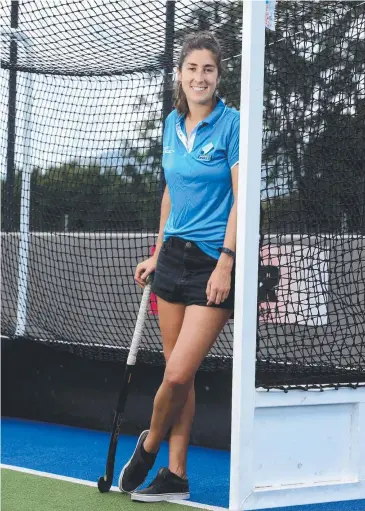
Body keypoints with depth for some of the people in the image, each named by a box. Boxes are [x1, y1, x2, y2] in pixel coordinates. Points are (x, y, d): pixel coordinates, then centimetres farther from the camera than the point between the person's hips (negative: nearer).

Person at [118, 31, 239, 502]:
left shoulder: (231, 124, -9)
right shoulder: (172, 124, 11)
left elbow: (241, 198, -11)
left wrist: (226, 261, -17)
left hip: (214, 260, -6)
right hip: (175, 255, 6)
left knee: (178, 374, -9)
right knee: (176, 372, 7)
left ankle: (148, 445, 18)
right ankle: (175, 476, 16)